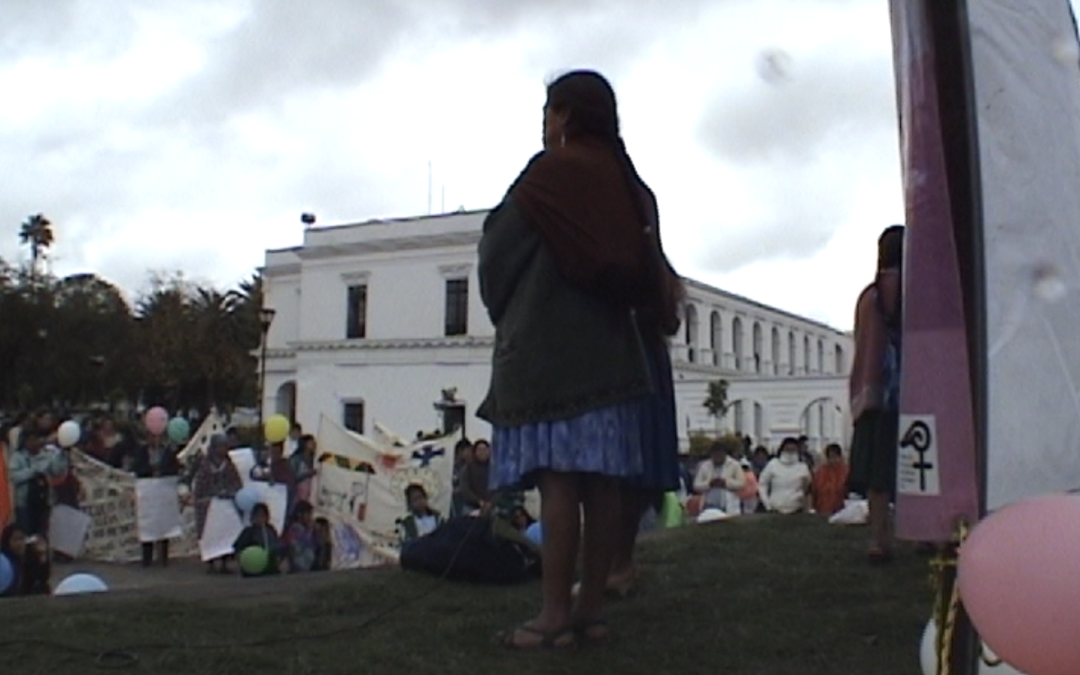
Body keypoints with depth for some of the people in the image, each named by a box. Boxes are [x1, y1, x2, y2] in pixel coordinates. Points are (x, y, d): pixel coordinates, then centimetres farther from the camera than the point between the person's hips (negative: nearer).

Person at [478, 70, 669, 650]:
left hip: (547, 346, -7)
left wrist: (505, 310, 15)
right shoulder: (620, 176, 15)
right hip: (608, 344, 7)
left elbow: (499, 247, 0)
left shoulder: (550, 170, -5)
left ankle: (555, 615, -7)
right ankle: (591, 607, 11)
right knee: (600, 479, 4)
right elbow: (639, 265, 18)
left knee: (557, 478, -9)